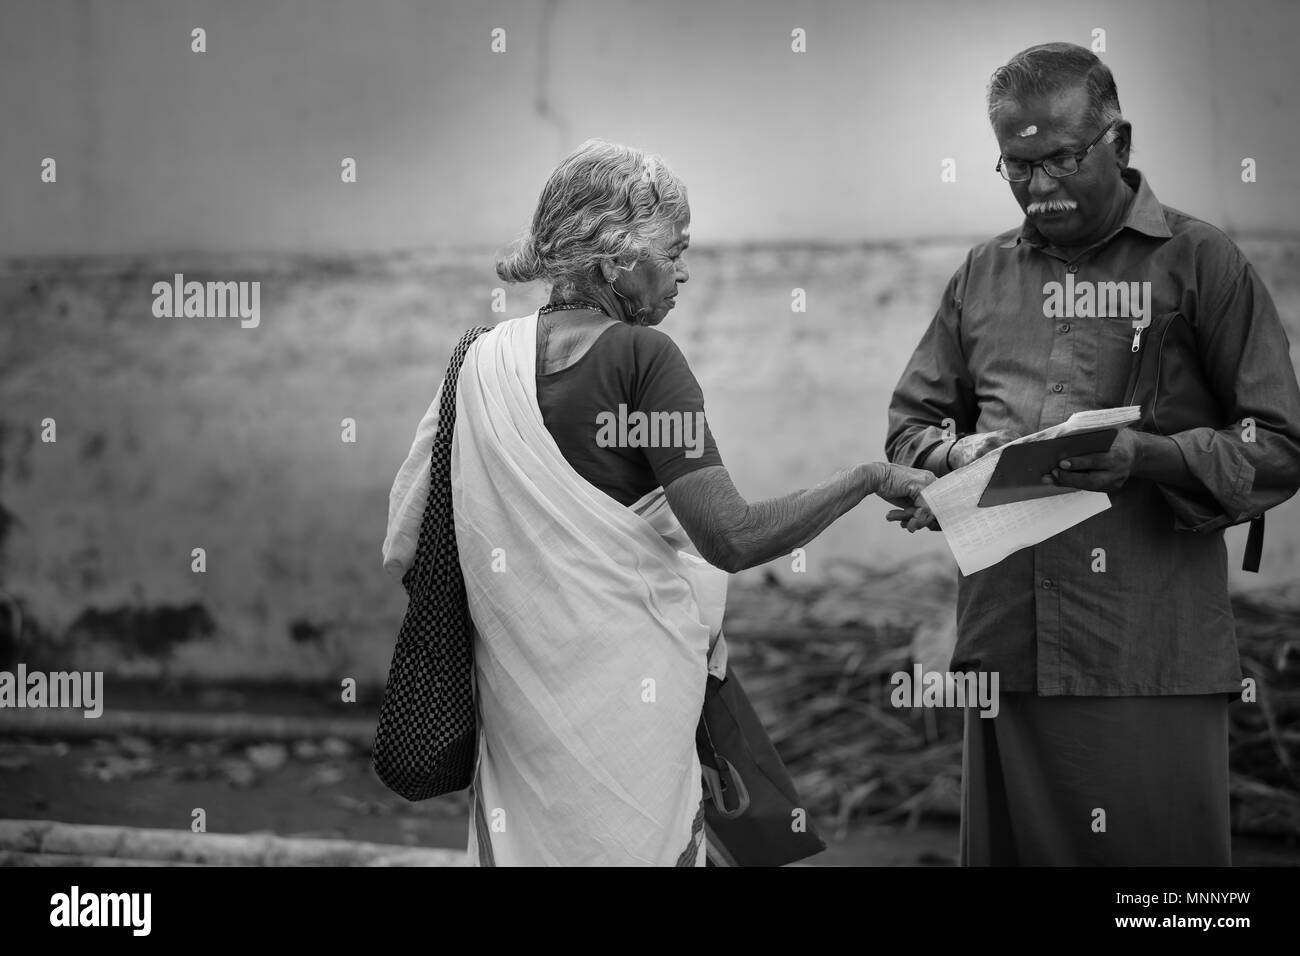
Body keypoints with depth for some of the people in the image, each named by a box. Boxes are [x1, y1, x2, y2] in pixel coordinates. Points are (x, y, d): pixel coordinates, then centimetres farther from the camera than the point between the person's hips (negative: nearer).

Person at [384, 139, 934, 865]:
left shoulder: (483, 361, 3)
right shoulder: (642, 357, -12)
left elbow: (410, 543, 6)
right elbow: (731, 538, -20)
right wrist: (870, 479, -10)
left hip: (515, 688, 5)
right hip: (626, 681, -5)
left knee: (527, 843, 14)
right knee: (638, 844, 6)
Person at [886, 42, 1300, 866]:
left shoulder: (1201, 263, 1)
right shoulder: (983, 275, 15)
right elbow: (910, 425, 20)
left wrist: (1149, 458, -18)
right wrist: (958, 453, -3)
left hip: (1155, 656, -4)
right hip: (1006, 645, 4)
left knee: (1158, 854, -2)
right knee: (1008, 846, 9)